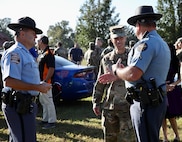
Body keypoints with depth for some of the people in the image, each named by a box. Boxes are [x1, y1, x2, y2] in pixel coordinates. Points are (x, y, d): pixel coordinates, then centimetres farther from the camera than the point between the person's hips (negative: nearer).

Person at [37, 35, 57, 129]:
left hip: (45, 83, -11)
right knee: (42, 101, 18)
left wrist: (45, 81, -25)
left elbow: (51, 69, -23)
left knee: (48, 102, -4)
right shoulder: (41, 54, 15)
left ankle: (52, 122, 4)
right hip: (40, 82, 11)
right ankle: (45, 120, 28)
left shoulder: (48, 54, -17)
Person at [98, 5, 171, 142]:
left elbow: (133, 74, -28)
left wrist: (116, 70, -7)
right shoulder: (162, 43, 15)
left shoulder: (147, 43, -18)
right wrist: (116, 76, 14)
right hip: (156, 100, 10)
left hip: (147, 103, -10)